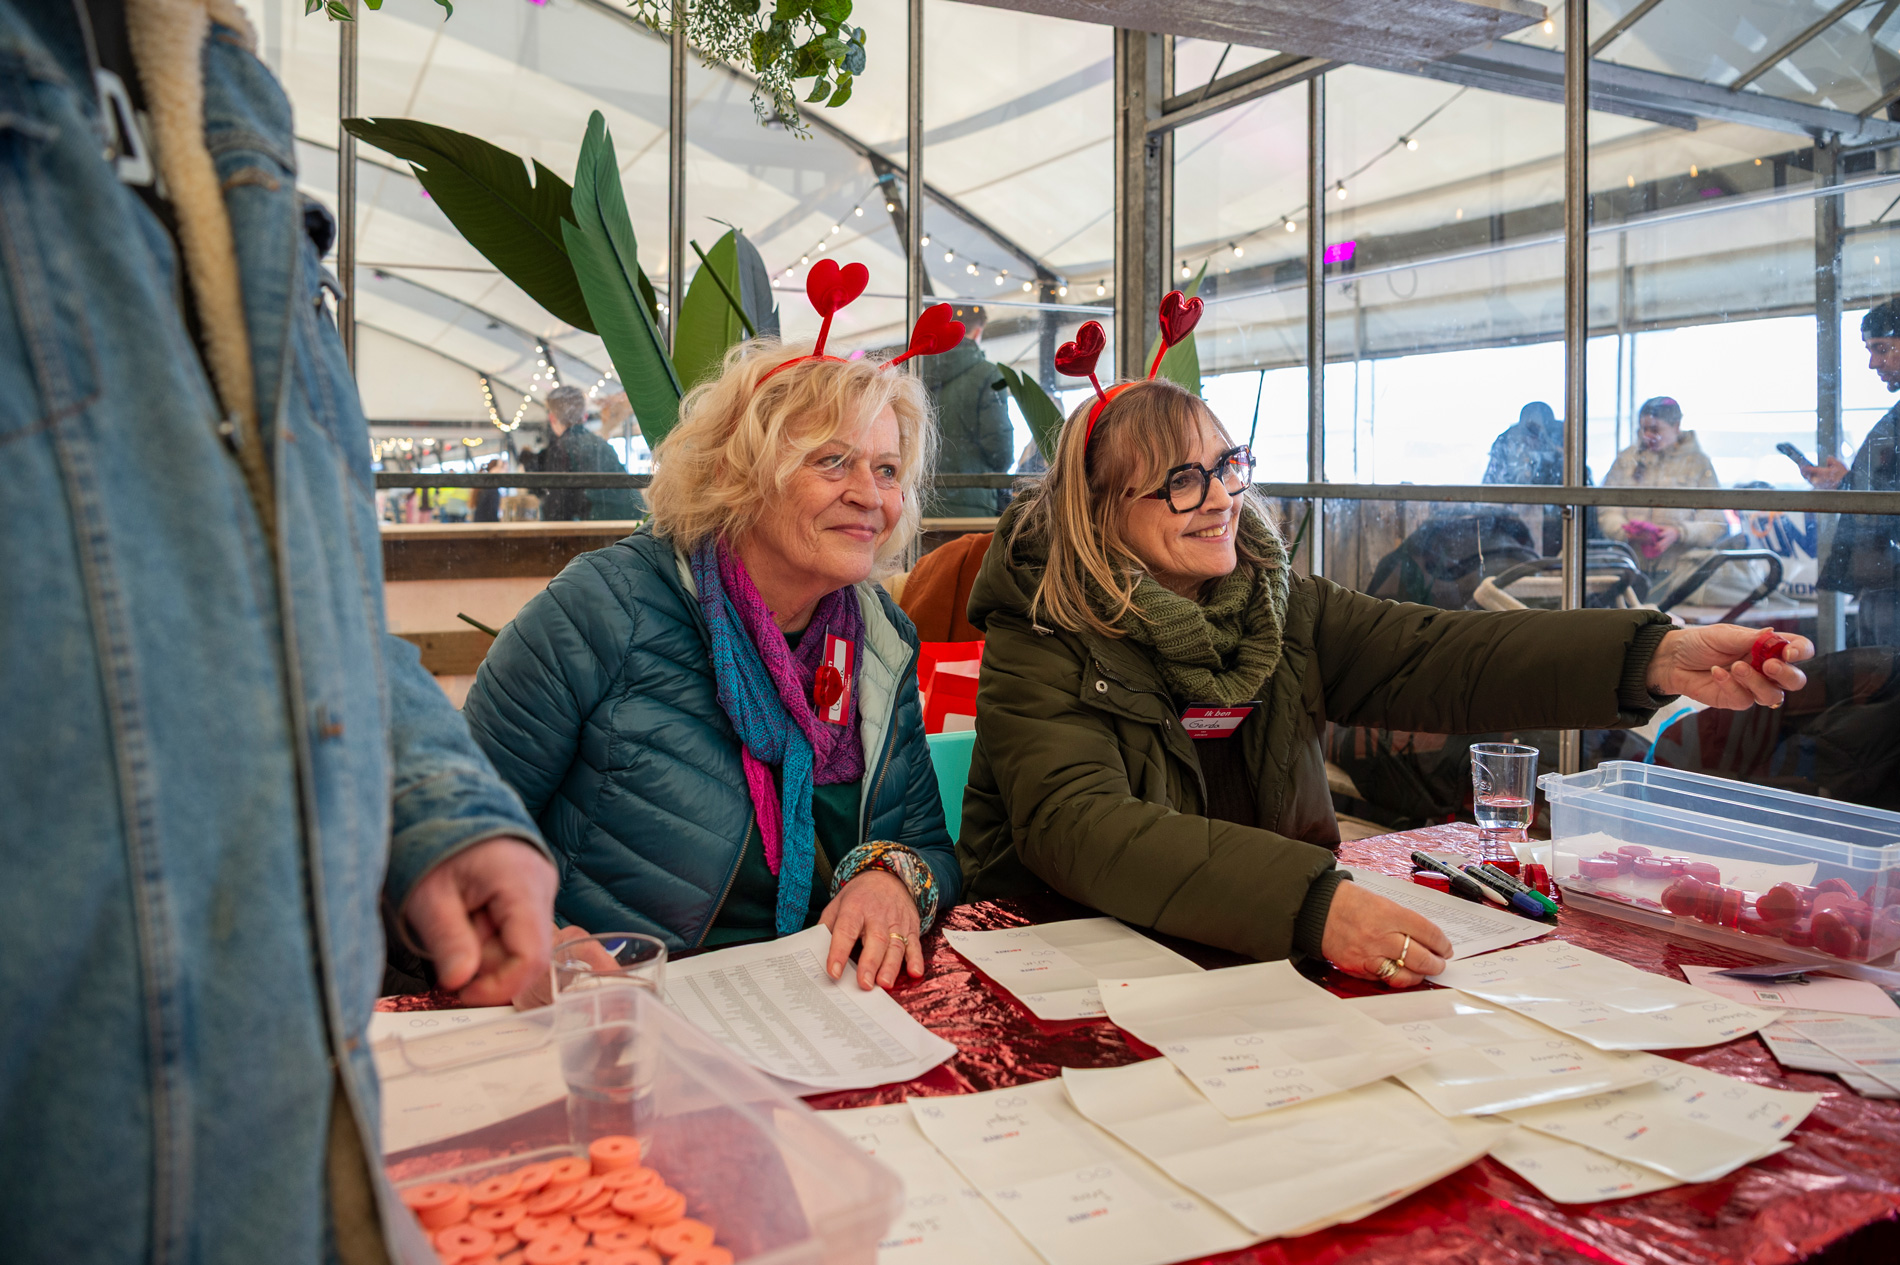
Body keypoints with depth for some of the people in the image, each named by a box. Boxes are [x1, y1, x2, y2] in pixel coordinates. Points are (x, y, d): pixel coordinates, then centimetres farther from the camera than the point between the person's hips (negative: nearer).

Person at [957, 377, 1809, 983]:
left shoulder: (1277, 604, 5)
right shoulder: (1042, 645, -12)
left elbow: (1435, 657, -7)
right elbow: (1080, 831, -26)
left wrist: (1660, 660, -21)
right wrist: (1314, 903, -37)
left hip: (1265, 959, 4)